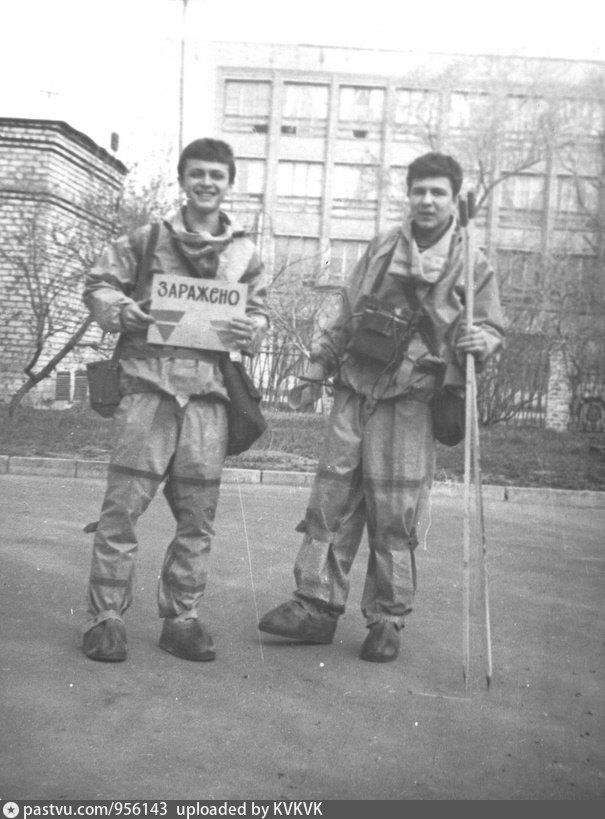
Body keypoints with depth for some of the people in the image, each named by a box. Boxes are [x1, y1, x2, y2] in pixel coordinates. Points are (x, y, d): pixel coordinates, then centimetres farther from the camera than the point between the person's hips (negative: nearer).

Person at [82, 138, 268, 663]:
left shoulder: (246, 254, 13)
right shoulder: (147, 240, 8)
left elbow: (260, 312, 17)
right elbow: (99, 284, 10)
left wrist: (252, 331, -6)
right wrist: (120, 309, -11)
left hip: (209, 390, 3)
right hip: (150, 382, -2)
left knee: (198, 514, 6)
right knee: (124, 506, -4)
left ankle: (182, 618, 19)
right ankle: (106, 618, 8)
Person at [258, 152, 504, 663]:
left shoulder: (472, 265, 3)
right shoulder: (381, 249, 14)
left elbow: (494, 328, 7)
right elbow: (345, 318, 19)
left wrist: (479, 340, -17)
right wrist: (316, 371, 18)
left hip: (410, 402, -3)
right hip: (355, 390, 4)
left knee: (395, 514, -2)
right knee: (331, 498, 2)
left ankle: (387, 622, 12)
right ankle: (317, 606, 12)